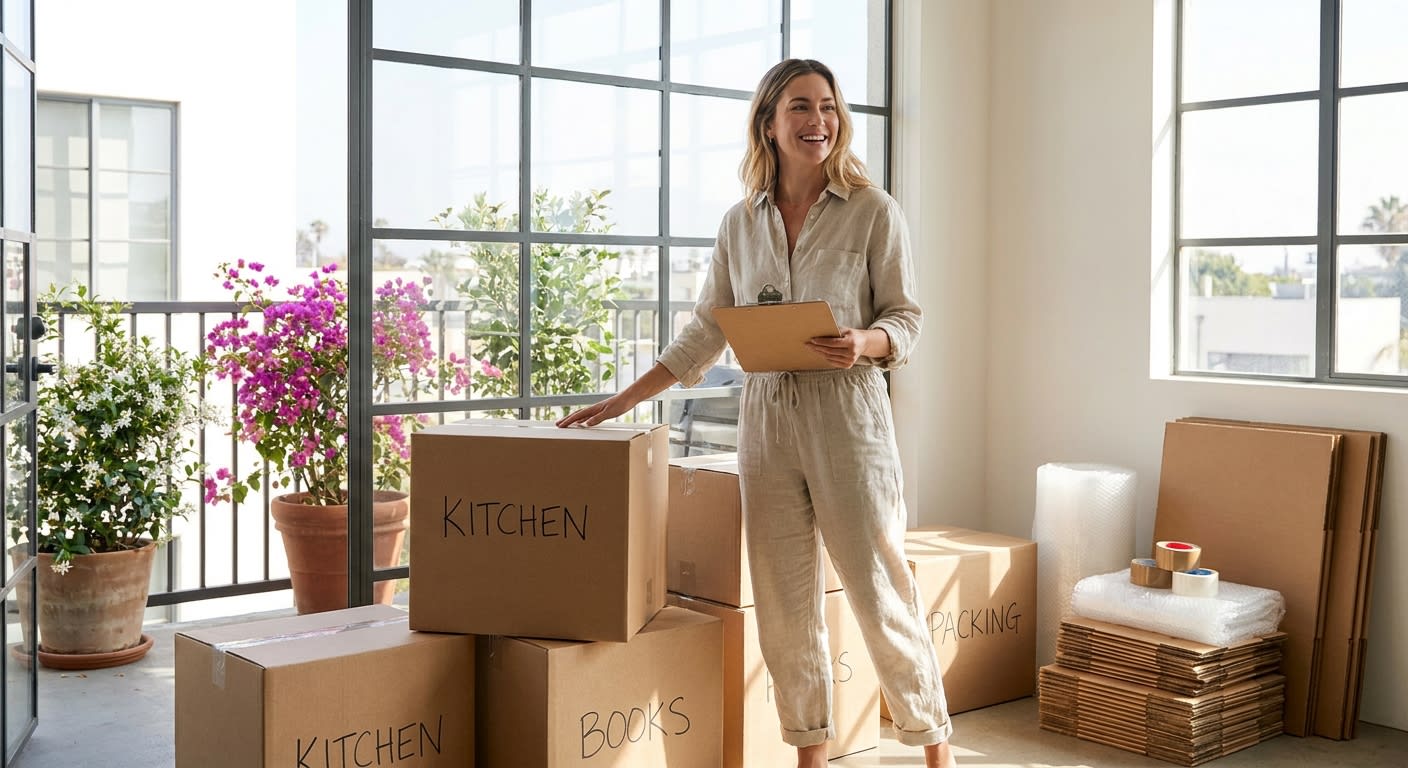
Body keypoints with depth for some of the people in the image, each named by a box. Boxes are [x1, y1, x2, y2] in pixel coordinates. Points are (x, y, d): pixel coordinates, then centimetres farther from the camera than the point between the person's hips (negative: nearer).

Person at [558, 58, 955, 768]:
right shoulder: (740, 223, 9)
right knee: (783, 602, 6)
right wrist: (623, 401, 10)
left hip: (847, 415, -3)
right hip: (765, 417, 4)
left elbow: (905, 317, 1)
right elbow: (705, 332, 12)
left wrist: (864, 343, -21)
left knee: (880, 592, 0)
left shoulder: (872, 210, 0)